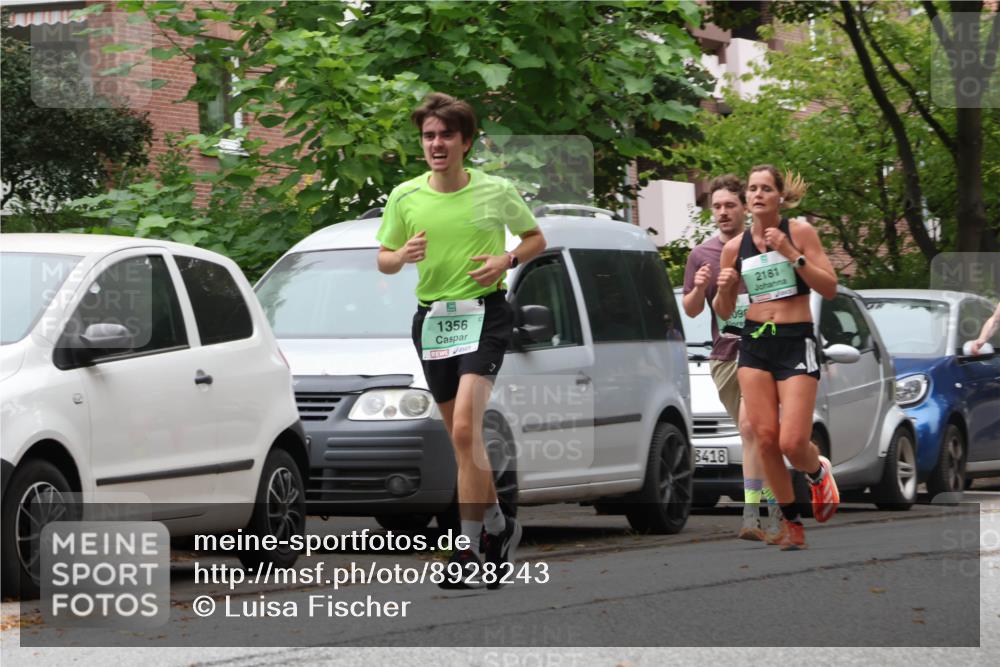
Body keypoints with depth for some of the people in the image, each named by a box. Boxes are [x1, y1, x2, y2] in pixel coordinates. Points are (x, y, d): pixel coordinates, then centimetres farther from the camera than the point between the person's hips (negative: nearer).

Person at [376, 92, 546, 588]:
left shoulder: (496, 191, -2)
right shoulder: (404, 197, 3)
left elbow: (535, 238, 12)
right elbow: (384, 260, 12)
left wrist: (505, 260, -8)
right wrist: (403, 255, -11)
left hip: (484, 312, -4)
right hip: (432, 318, 4)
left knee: (465, 429, -19)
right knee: (462, 435, 10)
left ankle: (469, 552, -16)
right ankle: (496, 524, 29)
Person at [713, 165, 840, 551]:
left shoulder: (800, 232, -3)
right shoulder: (735, 247, 6)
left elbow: (830, 289, -8)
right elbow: (724, 312, 13)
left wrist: (792, 254, -17)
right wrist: (724, 289, -9)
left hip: (796, 342, -3)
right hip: (754, 343, 3)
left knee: (792, 443, -13)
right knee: (765, 437, -6)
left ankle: (818, 473, 23)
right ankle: (791, 522, 10)